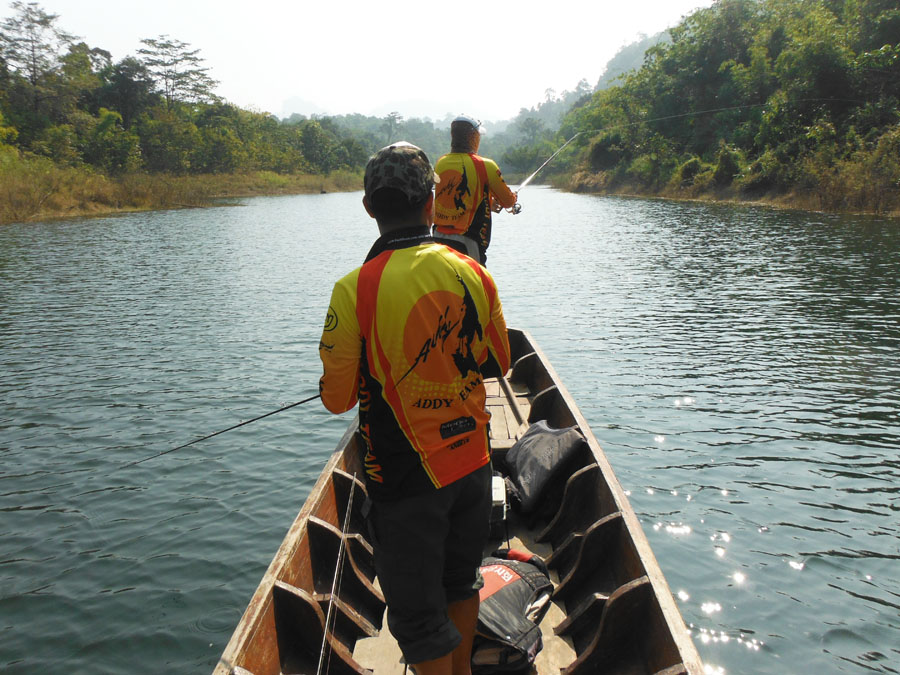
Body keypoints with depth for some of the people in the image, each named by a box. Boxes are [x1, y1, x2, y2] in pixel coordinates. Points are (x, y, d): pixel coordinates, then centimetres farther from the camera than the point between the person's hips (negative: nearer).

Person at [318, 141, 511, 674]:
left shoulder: (354, 290, -19)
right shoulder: (473, 273, -6)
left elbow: (337, 398, -11)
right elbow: (499, 363, 7)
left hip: (406, 480, -5)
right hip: (474, 462, 5)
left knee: (418, 612, 12)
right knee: (462, 580, 27)